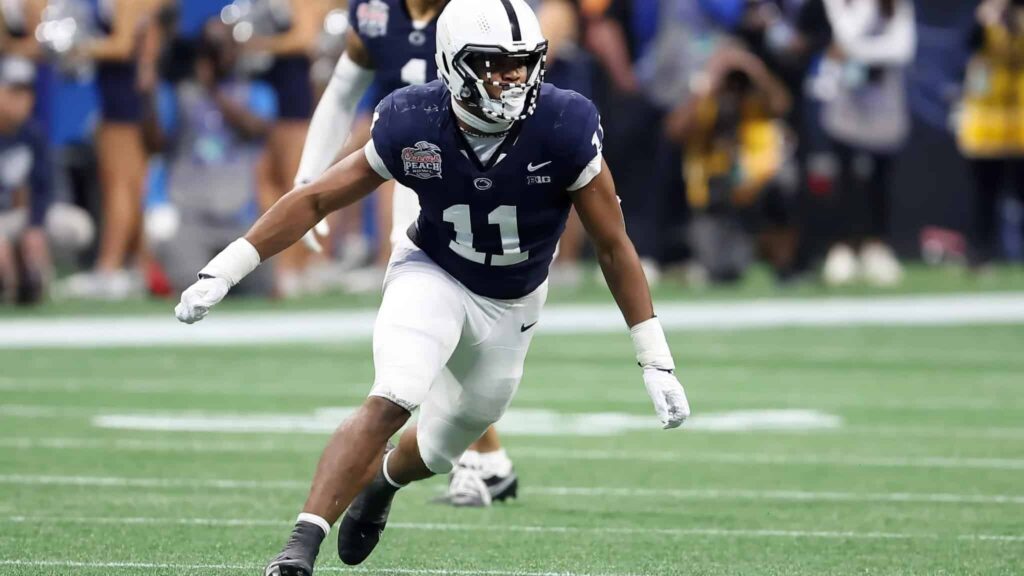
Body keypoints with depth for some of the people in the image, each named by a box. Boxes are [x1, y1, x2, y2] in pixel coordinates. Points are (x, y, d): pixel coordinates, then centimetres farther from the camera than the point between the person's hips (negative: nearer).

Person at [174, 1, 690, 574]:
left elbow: (614, 246, -16)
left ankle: (381, 482, 51)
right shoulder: (414, 125, -23)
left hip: (510, 306, 2)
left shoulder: (563, 129, -26)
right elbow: (316, 200, -11)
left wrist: (656, 361, -15)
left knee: (441, 449, 15)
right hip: (432, 276, -2)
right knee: (391, 402, -28)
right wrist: (225, 269, -15)